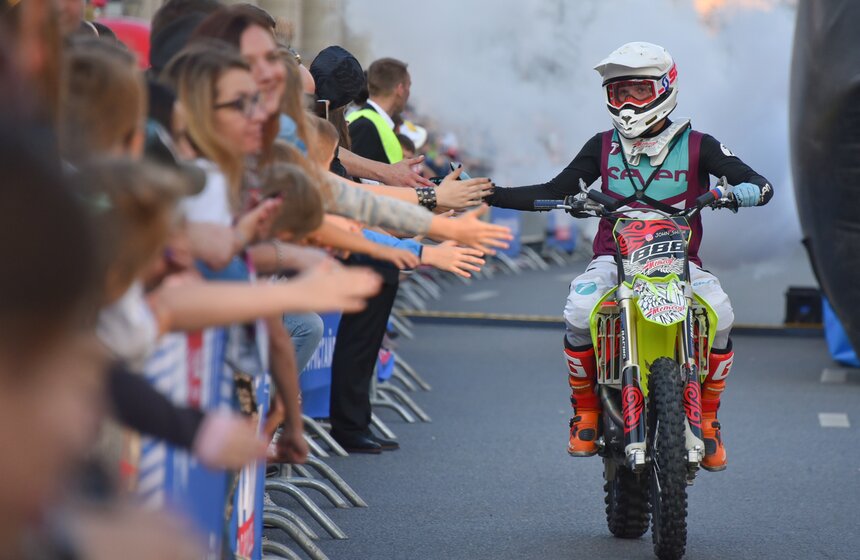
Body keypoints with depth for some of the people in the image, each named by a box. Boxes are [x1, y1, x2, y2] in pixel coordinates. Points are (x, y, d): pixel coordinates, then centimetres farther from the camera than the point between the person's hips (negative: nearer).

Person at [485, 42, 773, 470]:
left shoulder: (696, 146, 4)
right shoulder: (603, 147, 12)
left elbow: (756, 181, -3)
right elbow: (554, 192, 11)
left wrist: (752, 190, -29)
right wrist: (489, 195, 0)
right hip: (614, 256, 1)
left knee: (720, 317, -30)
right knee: (579, 315, -31)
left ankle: (707, 419, -7)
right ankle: (586, 411, -7)